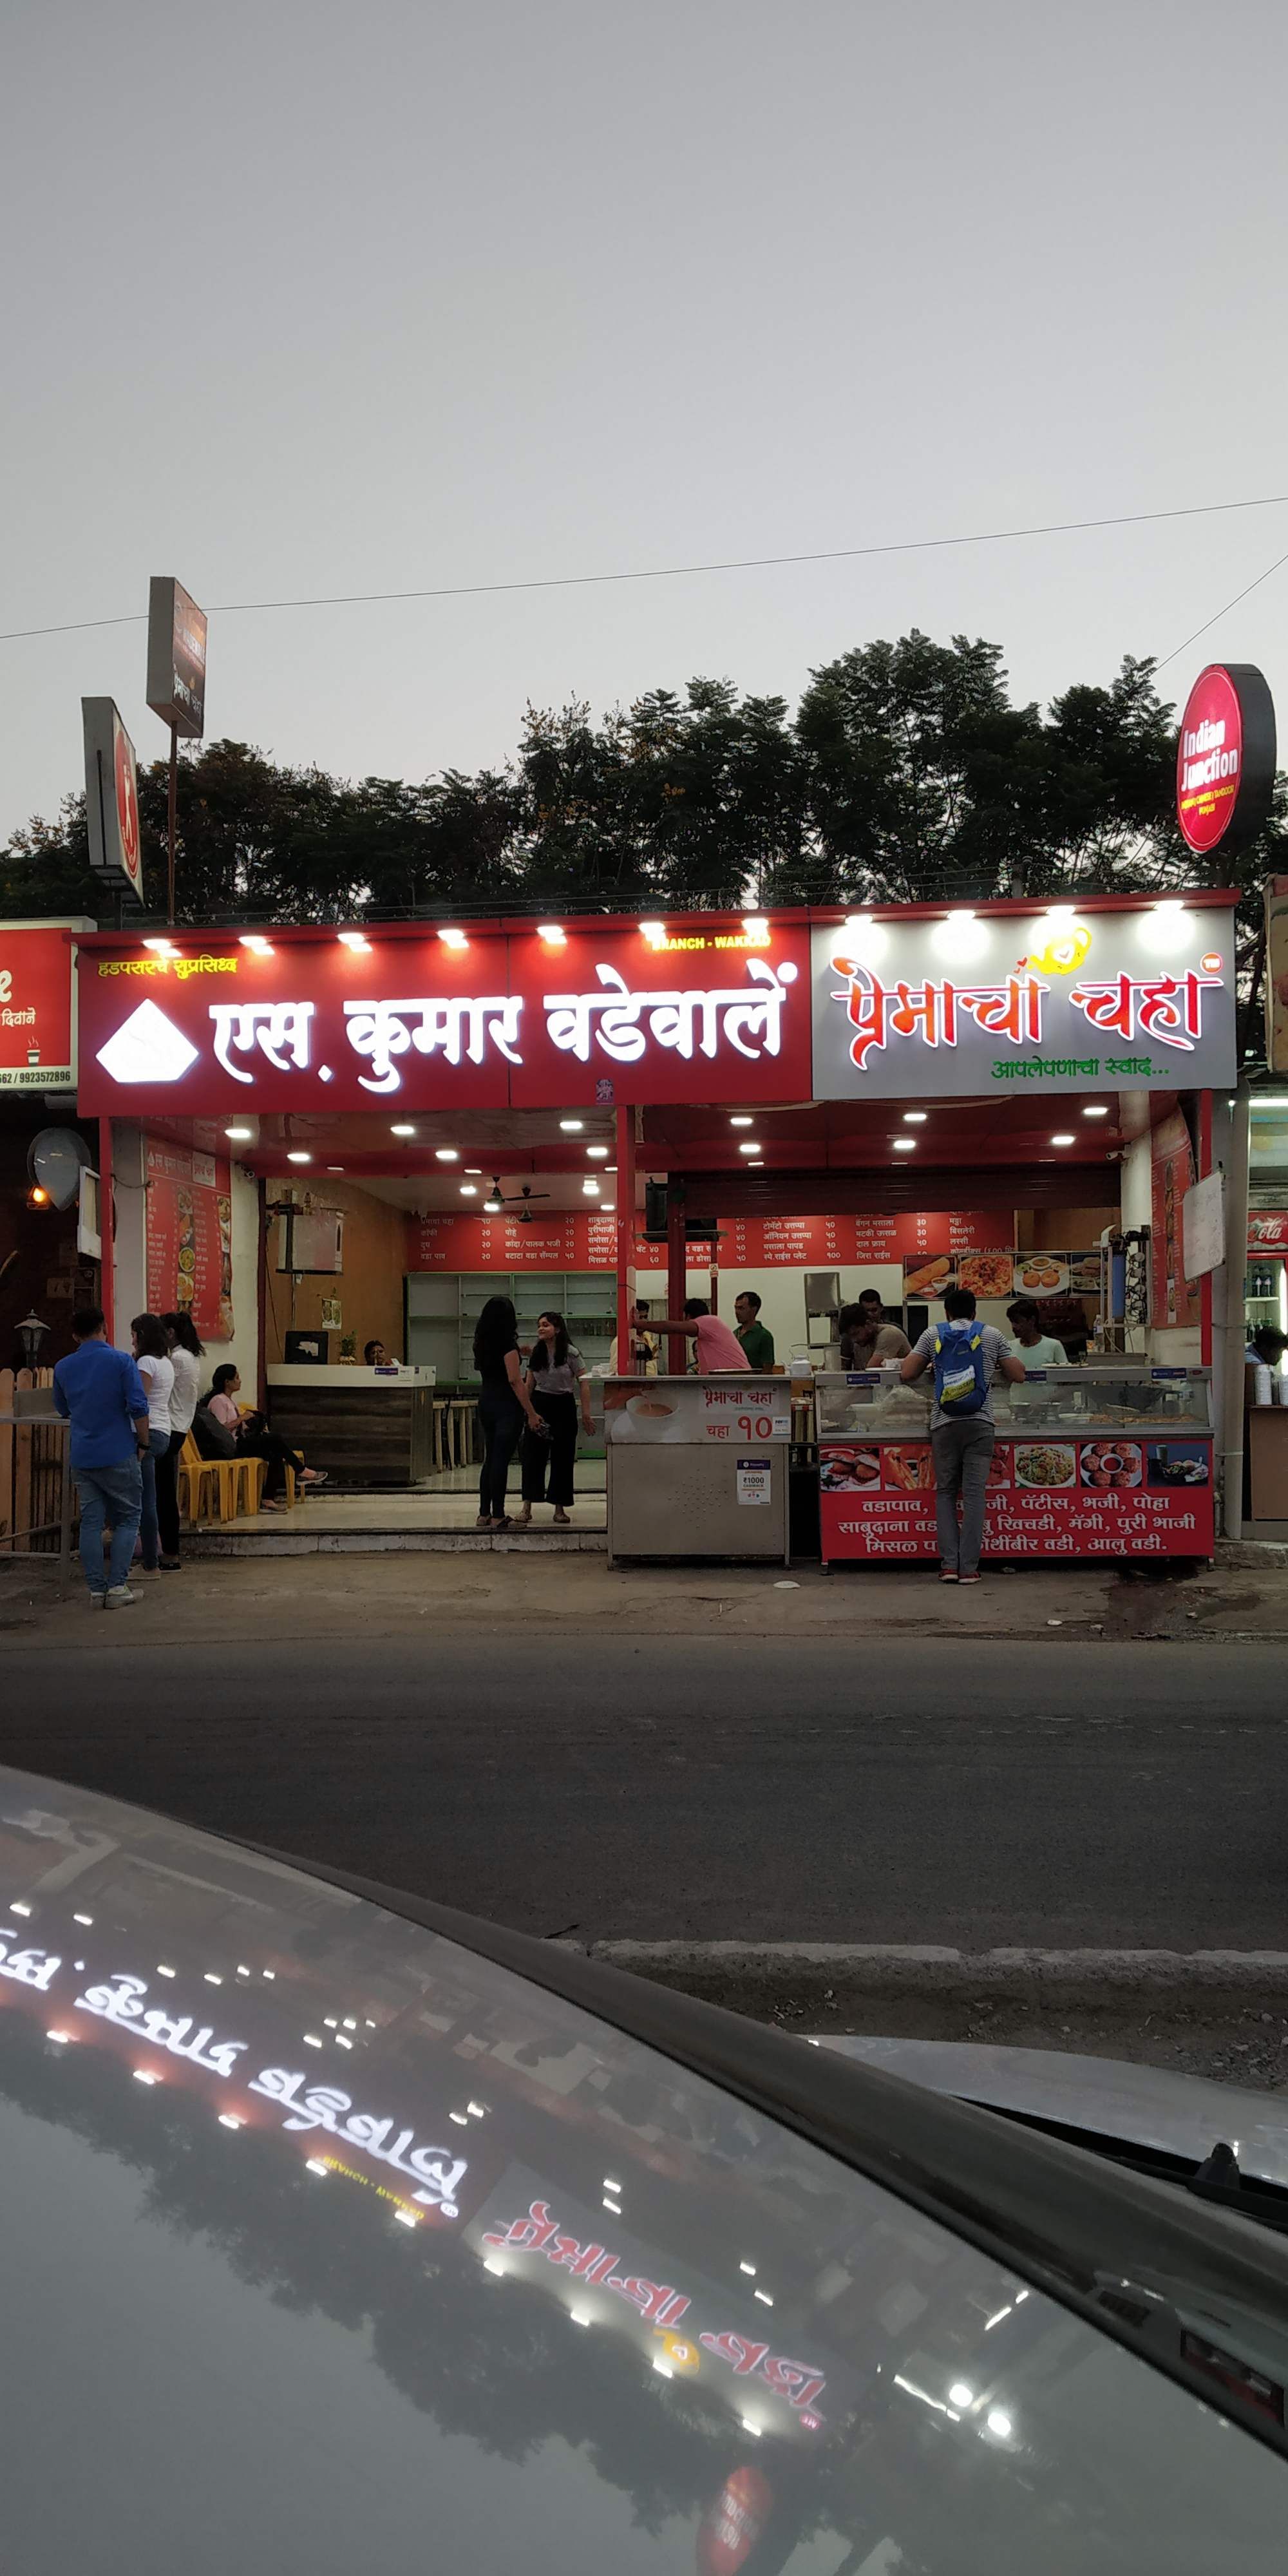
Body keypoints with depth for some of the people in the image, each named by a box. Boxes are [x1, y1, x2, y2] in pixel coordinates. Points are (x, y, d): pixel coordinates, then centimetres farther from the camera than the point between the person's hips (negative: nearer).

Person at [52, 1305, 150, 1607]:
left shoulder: (63, 1368, 6)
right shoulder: (121, 1361, -7)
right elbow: (138, 1407, -12)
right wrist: (143, 1443, -1)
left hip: (82, 1456, 4)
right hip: (119, 1454, -4)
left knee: (90, 1521, 7)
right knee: (128, 1518, 6)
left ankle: (97, 1589, 6)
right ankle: (117, 1586, 0)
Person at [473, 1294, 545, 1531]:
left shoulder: (482, 1343, 10)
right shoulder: (507, 1344, -13)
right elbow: (515, 1381, -18)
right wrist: (531, 1413, -16)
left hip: (485, 1402, 8)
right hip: (506, 1405, -8)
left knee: (490, 1458, 14)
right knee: (501, 1460, -4)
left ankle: (484, 1514, 16)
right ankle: (497, 1516, -1)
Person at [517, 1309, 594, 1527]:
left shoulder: (571, 1354, -8)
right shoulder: (535, 1354, 6)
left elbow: (584, 1383, -6)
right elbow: (530, 1384, 13)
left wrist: (586, 1414, -10)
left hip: (563, 1405, -3)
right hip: (539, 1404, 3)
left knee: (562, 1458, 1)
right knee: (532, 1455, -5)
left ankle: (560, 1508, 10)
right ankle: (527, 1507, -4)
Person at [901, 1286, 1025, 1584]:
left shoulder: (933, 1334, 8)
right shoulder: (991, 1335, 9)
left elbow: (906, 1373, 5)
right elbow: (1018, 1376, 11)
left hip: (944, 1425, 0)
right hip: (979, 1425, 0)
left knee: (945, 1492, 10)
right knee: (974, 1494, 1)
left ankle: (949, 1564, 2)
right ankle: (969, 1568, -2)